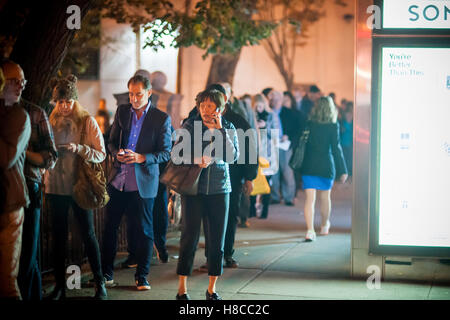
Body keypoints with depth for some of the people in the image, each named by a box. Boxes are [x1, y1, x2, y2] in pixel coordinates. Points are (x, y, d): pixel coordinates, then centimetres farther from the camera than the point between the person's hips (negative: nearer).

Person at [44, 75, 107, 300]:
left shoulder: (87, 121, -2)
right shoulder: (50, 121, 5)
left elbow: (101, 154, -5)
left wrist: (78, 148, -20)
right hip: (55, 186, 3)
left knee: (88, 234, 1)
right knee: (58, 236, 7)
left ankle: (99, 282, 11)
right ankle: (59, 286, 14)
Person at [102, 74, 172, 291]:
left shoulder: (162, 119, -4)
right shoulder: (122, 111, 9)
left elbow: (166, 153, -4)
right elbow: (111, 141, 14)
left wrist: (142, 157, -19)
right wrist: (117, 153, -9)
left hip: (143, 183, -3)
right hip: (118, 181, 4)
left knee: (144, 231, 3)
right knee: (110, 226, 8)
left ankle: (142, 276, 14)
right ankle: (106, 272, 22)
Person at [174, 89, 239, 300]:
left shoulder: (229, 129, 5)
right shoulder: (190, 126, 1)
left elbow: (232, 156, -9)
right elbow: (175, 154, -6)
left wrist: (219, 130, -12)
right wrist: (196, 160, -23)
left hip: (219, 189, 2)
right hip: (193, 188, -2)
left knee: (216, 239, 4)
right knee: (189, 236, -5)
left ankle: (212, 289, 15)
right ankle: (182, 289, 3)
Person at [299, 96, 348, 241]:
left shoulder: (308, 124, -1)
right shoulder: (333, 126, -6)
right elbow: (336, 148, -8)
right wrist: (342, 170, -4)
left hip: (309, 166, 1)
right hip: (326, 166, -1)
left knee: (310, 198, -1)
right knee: (325, 197, 18)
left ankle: (310, 230, -14)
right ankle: (324, 226, 36)